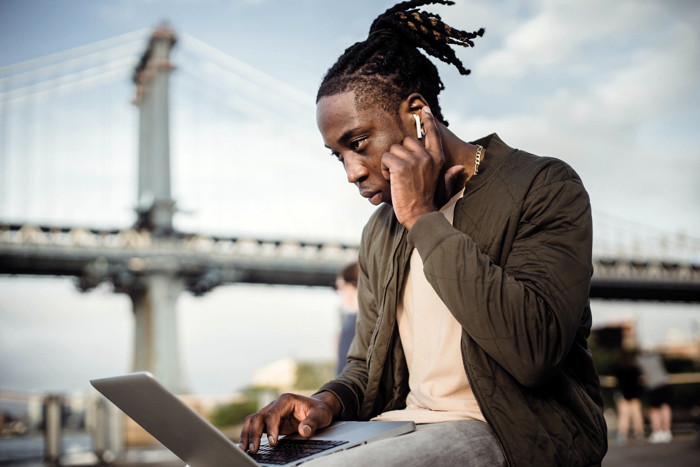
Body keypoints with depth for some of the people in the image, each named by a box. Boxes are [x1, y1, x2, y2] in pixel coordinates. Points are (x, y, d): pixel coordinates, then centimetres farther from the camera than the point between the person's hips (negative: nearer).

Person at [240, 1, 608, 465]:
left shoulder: (544, 187, -7)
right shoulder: (380, 233, 13)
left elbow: (534, 351, -22)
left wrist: (424, 218, -17)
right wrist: (330, 401, -4)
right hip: (408, 428, 7)